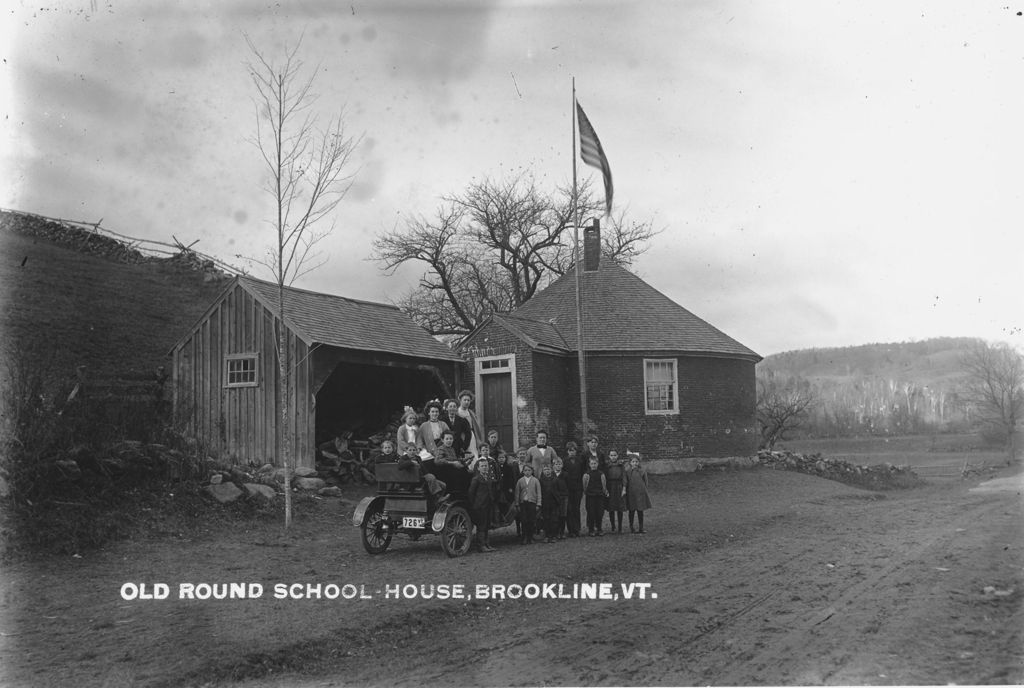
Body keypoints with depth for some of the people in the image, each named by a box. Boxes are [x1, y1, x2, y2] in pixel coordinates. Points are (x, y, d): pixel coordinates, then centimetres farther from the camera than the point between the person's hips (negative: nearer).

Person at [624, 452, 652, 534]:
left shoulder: (642, 471, 1)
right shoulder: (627, 471, -2)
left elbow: (645, 482, 8)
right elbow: (625, 482, -1)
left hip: (641, 493, 1)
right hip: (631, 493, -1)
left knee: (640, 511, 5)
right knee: (632, 511, 6)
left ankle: (641, 528, 12)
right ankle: (631, 527, 16)